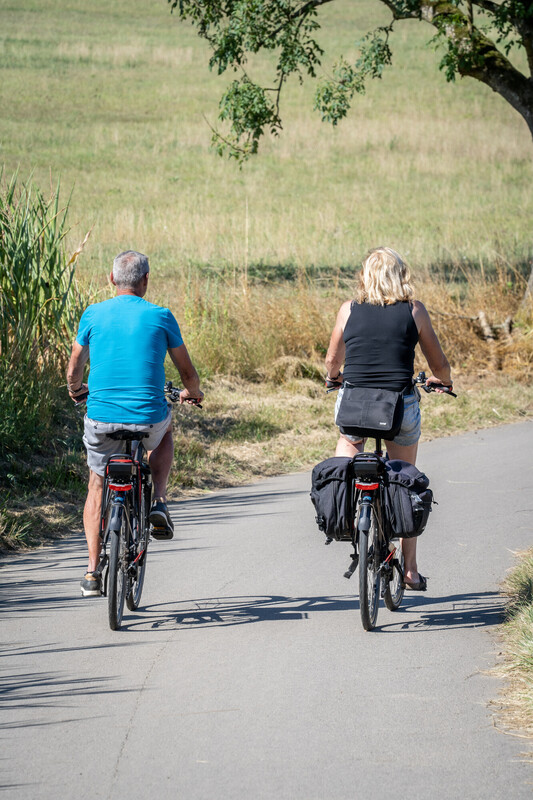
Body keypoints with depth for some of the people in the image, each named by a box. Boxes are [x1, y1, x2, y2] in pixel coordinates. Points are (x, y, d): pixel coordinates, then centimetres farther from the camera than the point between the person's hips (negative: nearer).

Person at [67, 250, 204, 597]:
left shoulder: (93, 315, 2)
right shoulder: (160, 317, 0)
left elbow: (74, 370, 10)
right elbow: (188, 371, 10)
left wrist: (76, 389, 34)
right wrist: (193, 393, 33)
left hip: (102, 420, 1)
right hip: (148, 418, 0)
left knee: (97, 486, 22)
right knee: (165, 430, 36)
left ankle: (93, 572, 11)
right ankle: (159, 505, 20)